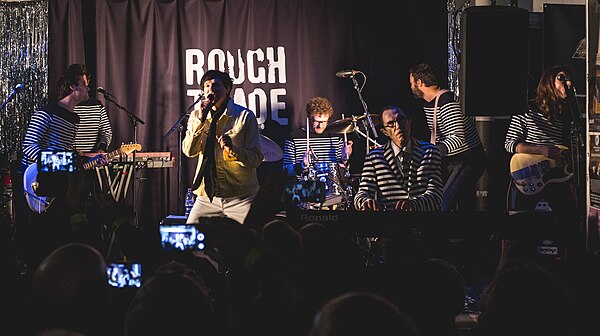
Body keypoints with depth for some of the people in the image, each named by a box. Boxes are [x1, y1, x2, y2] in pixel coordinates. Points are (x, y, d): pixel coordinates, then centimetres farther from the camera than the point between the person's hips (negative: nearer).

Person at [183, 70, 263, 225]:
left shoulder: (245, 116, -2)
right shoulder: (196, 116, 10)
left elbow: (257, 159, -5)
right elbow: (189, 151, -3)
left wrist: (233, 149, -23)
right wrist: (200, 120, -12)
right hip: (207, 196, 3)